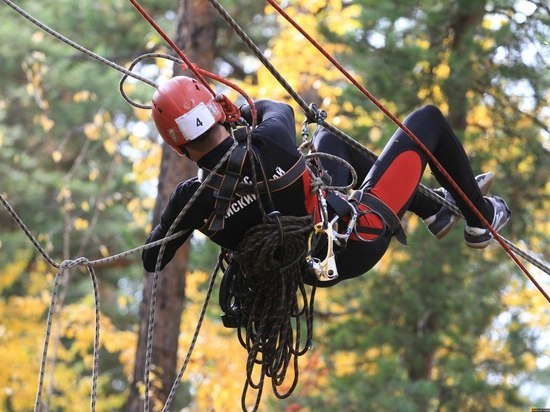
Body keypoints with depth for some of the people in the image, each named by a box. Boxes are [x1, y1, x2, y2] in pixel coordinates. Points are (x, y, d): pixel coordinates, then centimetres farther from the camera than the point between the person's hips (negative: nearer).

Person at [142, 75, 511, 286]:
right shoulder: (268, 142, -30)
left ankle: (434, 208, 43)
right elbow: (280, 108, -3)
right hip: (362, 237, -5)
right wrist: (244, 110, 16)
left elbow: (151, 261, -3)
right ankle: (480, 218, 31)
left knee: (329, 139, 31)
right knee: (428, 119, 11)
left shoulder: (190, 198, -20)